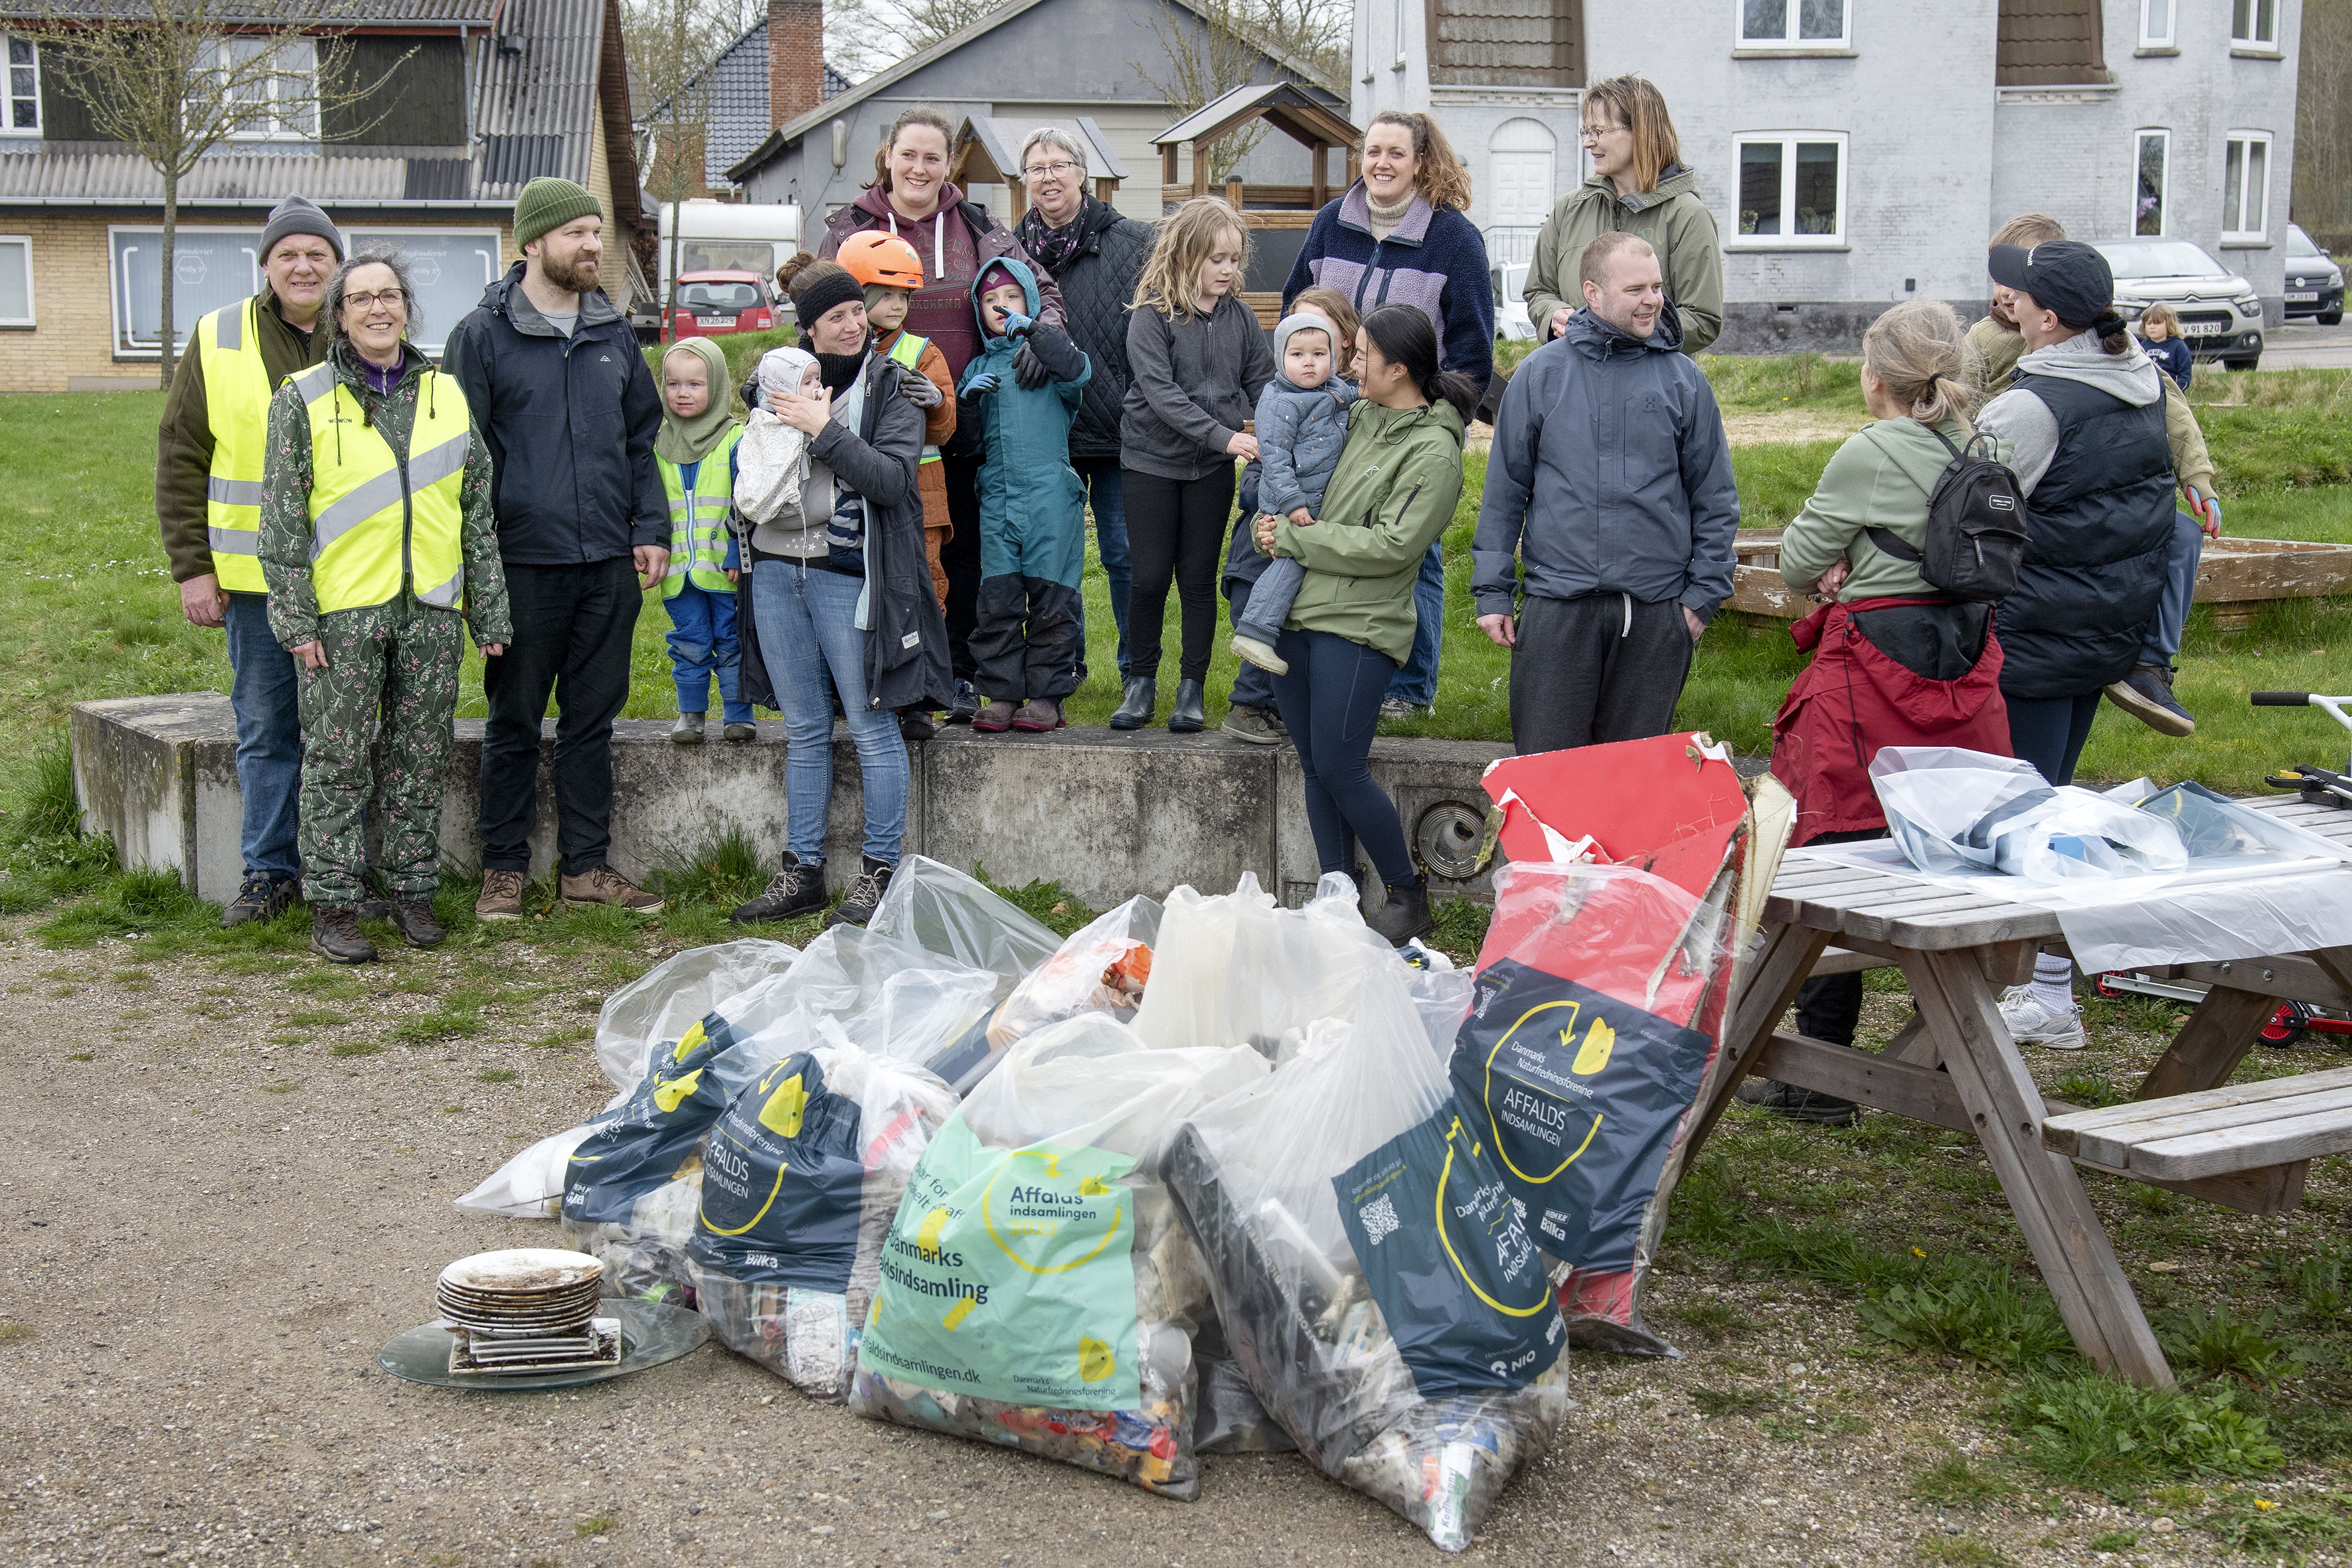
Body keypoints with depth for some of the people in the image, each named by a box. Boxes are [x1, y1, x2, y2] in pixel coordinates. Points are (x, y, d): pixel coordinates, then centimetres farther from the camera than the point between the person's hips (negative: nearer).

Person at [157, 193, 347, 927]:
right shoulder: (219, 340, 3)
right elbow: (180, 460, 5)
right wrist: (192, 566, -1)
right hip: (254, 574, 0)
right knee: (265, 730, 6)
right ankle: (269, 872, 16)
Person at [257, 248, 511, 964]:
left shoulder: (447, 395, 11)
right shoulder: (303, 398, 2)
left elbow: (479, 511, 14)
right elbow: (282, 516, 0)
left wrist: (489, 610, 10)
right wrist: (294, 617, -7)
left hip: (431, 609, 3)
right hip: (341, 611, -3)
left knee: (421, 759, 7)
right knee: (339, 762, -1)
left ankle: (412, 890, 18)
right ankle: (333, 905, 6)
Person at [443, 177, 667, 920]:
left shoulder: (614, 335, 12)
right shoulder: (482, 336, -2)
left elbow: (642, 440, 17)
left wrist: (651, 530, 7)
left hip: (611, 563, 4)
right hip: (523, 562, -4)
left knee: (593, 719, 9)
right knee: (514, 723, 5)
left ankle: (586, 864, 18)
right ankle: (505, 867, 15)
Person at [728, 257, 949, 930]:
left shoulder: (890, 385, -2)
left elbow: (892, 478, -15)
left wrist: (823, 429, -18)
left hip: (849, 574, -5)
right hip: (777, 567, 5)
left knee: (872, 727, -1)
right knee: (804, 729, 11)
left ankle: (880, 872, 7)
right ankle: (802, 873, 17)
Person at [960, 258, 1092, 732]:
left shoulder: (1046, 350, 6)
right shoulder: (978, 366, 18)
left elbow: (1077, 371, -17)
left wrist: (1031, 327, -19)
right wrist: (969, 397, -2)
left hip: (1050, 495, -4)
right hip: (996, 496, 4)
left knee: (1050, 597, -1)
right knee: (997, 599, 1)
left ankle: (1047, 696, 5)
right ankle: (1002, 694, 9)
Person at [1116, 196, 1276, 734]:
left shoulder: (1239, 316, 3)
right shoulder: (1151, 317, -10)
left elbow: (1262, 382, 8)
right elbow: (1160, 391, -19)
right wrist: (1222, 436, -26)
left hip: (1213, 468, 3)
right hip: (1152, 460, -3)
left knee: (1199, 577, 6)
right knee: (1150, 575, 0)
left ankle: (1193, 685, 15)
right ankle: (1142, 680, 16)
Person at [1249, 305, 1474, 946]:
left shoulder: (1433, 452, -11)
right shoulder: (1357, 418, 12)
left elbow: (1390, 545, -17)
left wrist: (1295, 539, -12)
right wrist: (1274, 524, 0)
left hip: (1358, 627, -7)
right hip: (1297, 614, 7)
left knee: (1340, 770, -8)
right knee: (1313, 766, 10)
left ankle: (1408, 895, 8)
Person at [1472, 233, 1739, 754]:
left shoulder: (1682, 379, 4)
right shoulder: (1540, 373, 3)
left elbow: (1715, 497, 9)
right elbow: (1504, 490, 6)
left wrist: (1704, 593, 3)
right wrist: (1492, 591, 3)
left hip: (1655, 610, 1)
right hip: (1555, 603, -1)